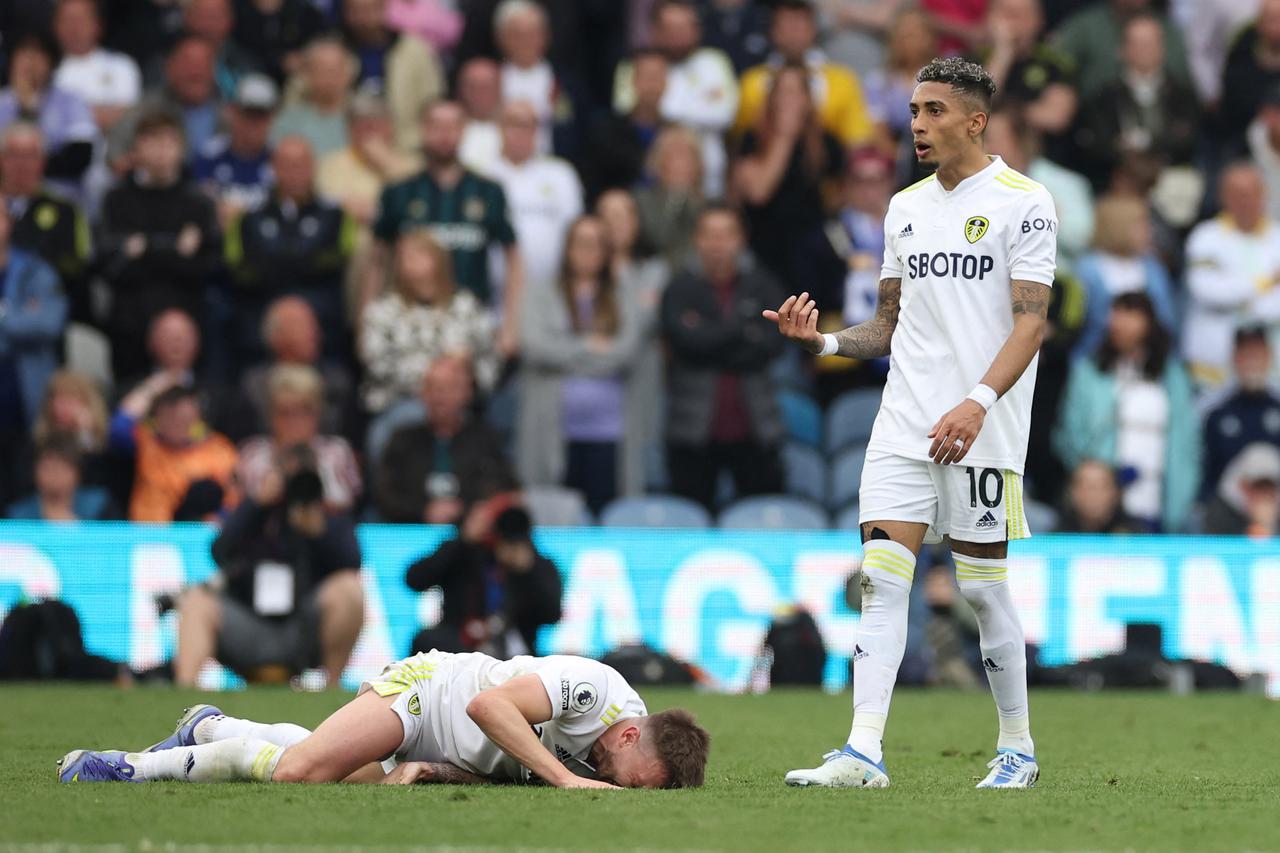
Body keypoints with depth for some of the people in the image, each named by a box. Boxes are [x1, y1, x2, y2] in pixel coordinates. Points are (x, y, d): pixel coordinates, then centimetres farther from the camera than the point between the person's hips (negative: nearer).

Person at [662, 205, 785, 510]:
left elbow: (773, 342, -7)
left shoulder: (761, 285, 6)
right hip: (695, 430, -1)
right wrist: (742, 329, -9)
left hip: (752, 429, 1)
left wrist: (709, 340, -10)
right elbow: (685, 340, -14)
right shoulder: (681, 288, 2)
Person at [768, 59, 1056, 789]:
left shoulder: (1023, 202, -6)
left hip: (983, 430, -5)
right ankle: (865, 750, -11)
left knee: (983, 586, 0)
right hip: (905, 421, 5)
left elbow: (1032, 321, -13)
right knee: (881, 576, -6)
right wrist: (823, 341, 1)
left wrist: (978, 401, -26)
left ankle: (1018, 748, 15)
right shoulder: (906, 207, 14)